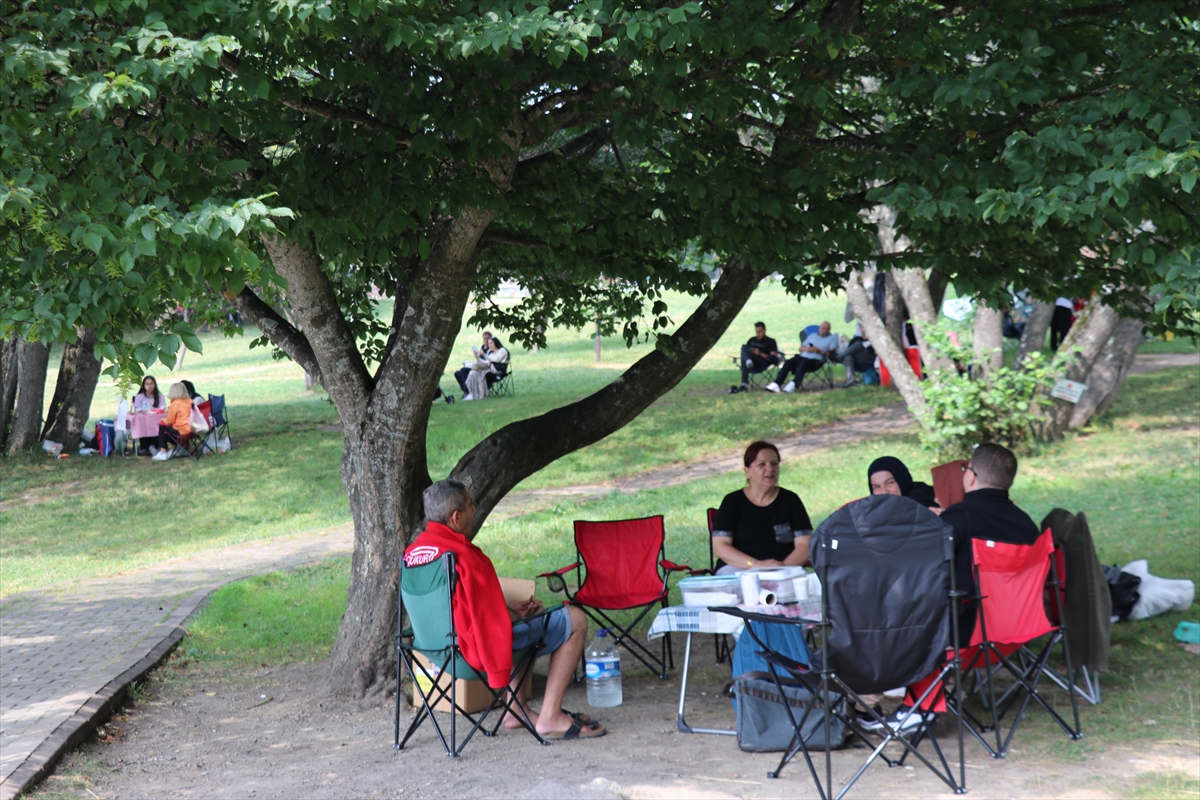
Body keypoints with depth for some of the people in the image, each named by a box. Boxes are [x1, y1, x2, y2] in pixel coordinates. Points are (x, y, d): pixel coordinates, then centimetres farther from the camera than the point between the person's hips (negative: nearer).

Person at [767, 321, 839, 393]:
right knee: (788, 363, -23)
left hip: (816, 360, -5)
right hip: (803, 356, 5)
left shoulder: (833, 338, 15)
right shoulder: (813, 335, 28)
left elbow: (831, 354, 0)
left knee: (804, 363, -38)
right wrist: (806, 349, -1)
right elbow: (801, 348, 22)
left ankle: (793, 384, -51)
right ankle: (776, 384, -34)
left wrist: (818, 351, -13)